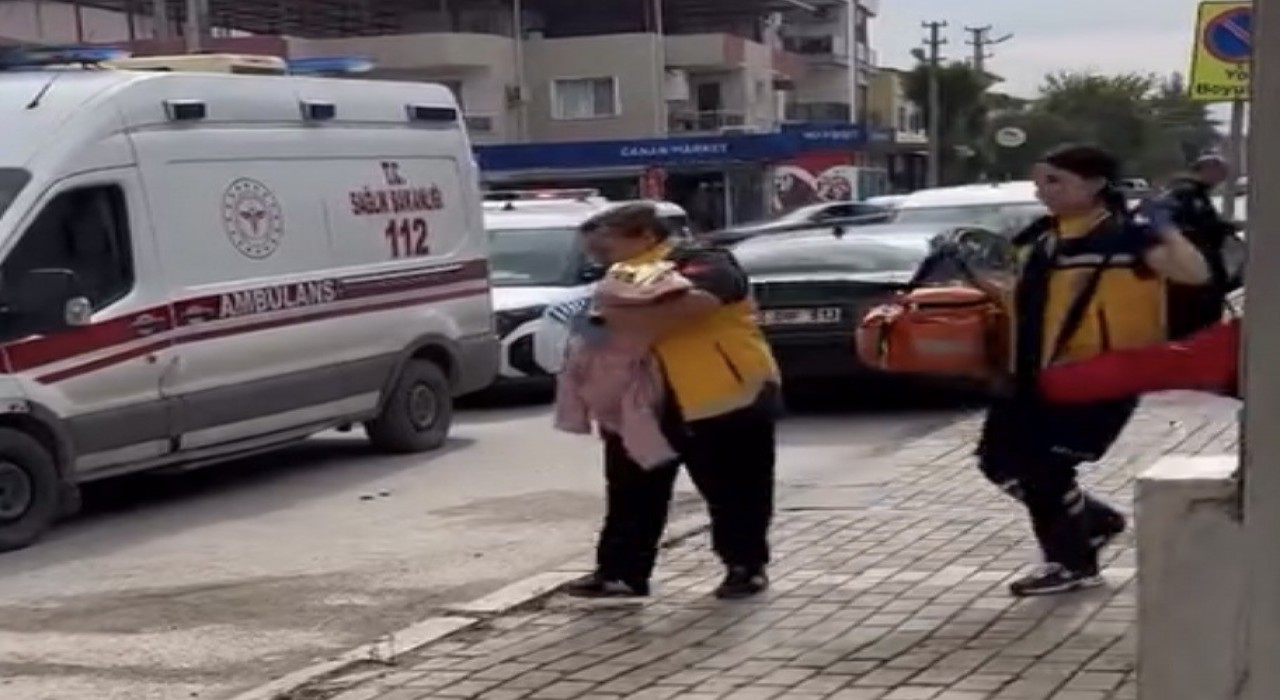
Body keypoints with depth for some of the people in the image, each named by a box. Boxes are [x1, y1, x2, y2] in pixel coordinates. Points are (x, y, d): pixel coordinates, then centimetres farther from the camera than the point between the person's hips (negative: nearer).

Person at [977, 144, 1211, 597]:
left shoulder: (1126, 237, -13)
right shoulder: (1039, 238, 10)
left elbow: (1195, 273, -25)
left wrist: (1166, 229, -34)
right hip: (1037, 375, 9)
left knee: (1042, 467, -8)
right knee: (998, 460, 10)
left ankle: (1072, 564, 16)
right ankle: (1094, 521, 29)